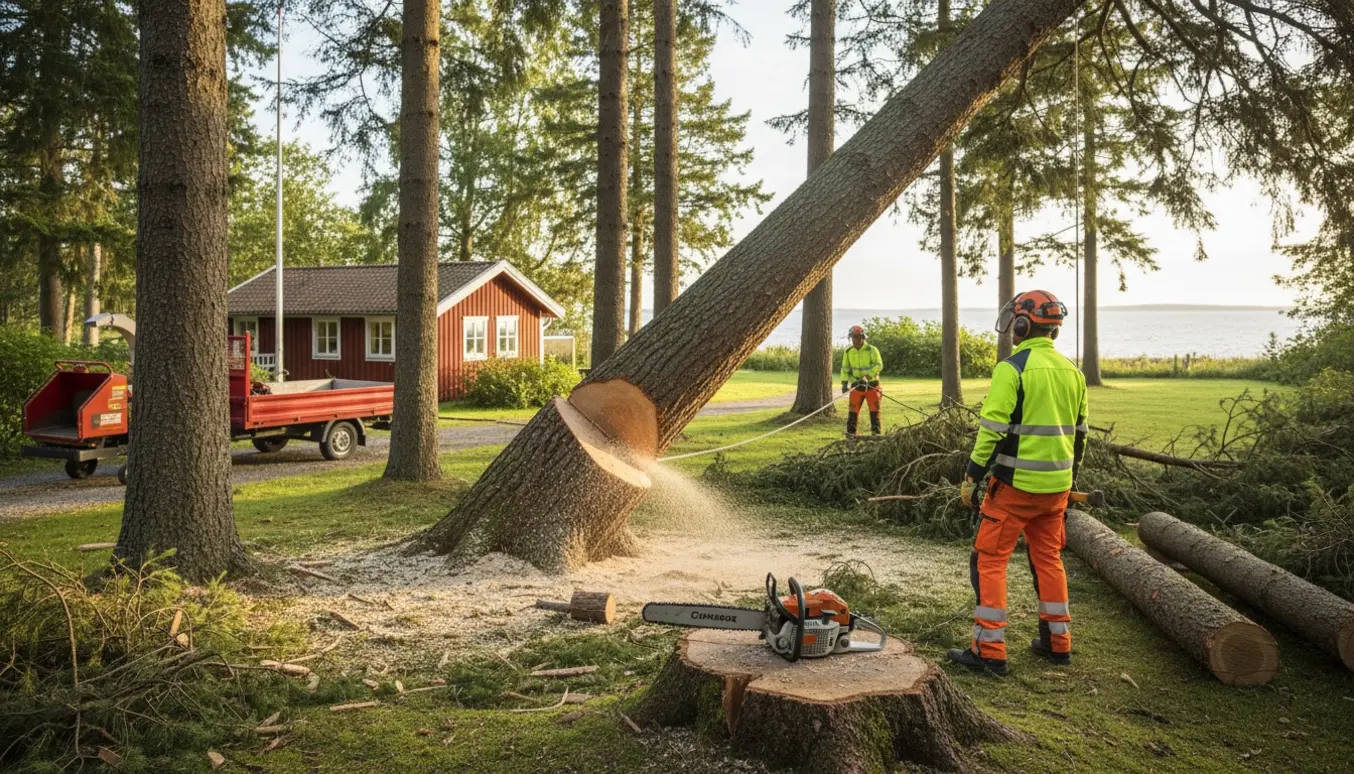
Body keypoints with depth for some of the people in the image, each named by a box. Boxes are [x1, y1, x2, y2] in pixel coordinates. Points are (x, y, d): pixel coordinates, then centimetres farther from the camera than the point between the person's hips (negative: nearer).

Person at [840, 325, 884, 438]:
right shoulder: (848, 352, 4)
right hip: (856, 386, 2)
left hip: (872, 385, -2)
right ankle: (851, 432, 1)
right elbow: (845, 368, 9)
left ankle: (876, 431, 9)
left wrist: (867, 376, -27)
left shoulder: (872, 350, -7)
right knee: (853, 409, -2)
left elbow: (878, 365, -15)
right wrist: (844, 382, -4)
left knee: (874, 409, 1)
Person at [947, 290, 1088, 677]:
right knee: (1048, 558, 19)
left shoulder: (1012, 369, -14)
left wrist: (972, 477, -10)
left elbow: (992, 430, -18)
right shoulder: (1071, 371, 9)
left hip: (1015, 484, -7)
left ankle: (989, 650, 1)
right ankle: (1057, 642, 26)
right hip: (1056, 485, 7)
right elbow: (1079, 431, 16)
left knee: (989, 559, 1)